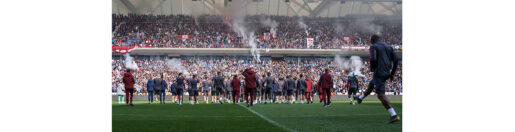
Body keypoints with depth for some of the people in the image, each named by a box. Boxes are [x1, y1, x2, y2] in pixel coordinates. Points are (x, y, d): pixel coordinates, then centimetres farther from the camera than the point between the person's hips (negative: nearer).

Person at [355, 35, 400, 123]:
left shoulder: (373, 47, -4)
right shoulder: (388, 47, 16)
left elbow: (373, 59, -18)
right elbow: (395, 60, 10)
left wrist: (371, 68, 2)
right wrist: (392, 73, 16)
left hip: (379, 73, -8)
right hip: (387, 73, 8)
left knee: (381, 95, -10)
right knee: (371, 85, 31)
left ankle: (394, 115, -22)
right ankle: (360, 98, 55)